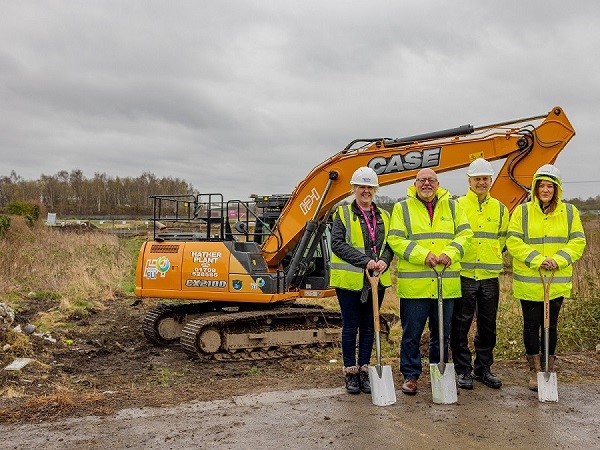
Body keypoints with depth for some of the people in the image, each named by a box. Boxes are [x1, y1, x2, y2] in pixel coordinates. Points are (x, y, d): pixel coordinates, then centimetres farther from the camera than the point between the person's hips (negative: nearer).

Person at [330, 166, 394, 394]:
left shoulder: (383, 216, 13)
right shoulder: (343, 213, -2)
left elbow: (389, 244, 10)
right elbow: (337, 244, -12)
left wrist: (384, 261, -11)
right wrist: (365, 261, -19)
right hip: (349, 280, -4)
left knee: (369, 326, 10)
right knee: (350, 326, 3)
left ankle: (364, 370, 21)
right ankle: (350, 373, 14)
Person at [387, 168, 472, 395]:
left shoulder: (452, 206, 12)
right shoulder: (402, 208, 3)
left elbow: (464, 233, 6)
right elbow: (395, 239, -5)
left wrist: (450, 254, -12)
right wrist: (422, 255, -16)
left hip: (446, 283, 3)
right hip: (414, 284, -3)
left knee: (442, 333, 13)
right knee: (411, 333, 4)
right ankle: (410, 375, 17)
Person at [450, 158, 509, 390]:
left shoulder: (500, 209, 11)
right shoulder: (457, 206, 0)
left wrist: (492, 258, 16)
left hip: (490, 276, 3)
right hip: (463, 275, -3)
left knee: (488, 325, 10)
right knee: (461, 325, 1)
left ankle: (483, 369, 23)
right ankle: (463, 370, 13)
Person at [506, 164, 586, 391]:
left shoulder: (569, 212, 5)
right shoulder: (522, 211, -1)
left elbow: (578, 242, 1)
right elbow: (513, 242, -8)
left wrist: (558, 260, -14)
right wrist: (537, 260, -18)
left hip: (558, 282, 1)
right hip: (529, 282, -1)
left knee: (550, 325, 10)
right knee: (531, 325, 6)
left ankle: (549, 370, 23)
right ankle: (535, 371, 18)